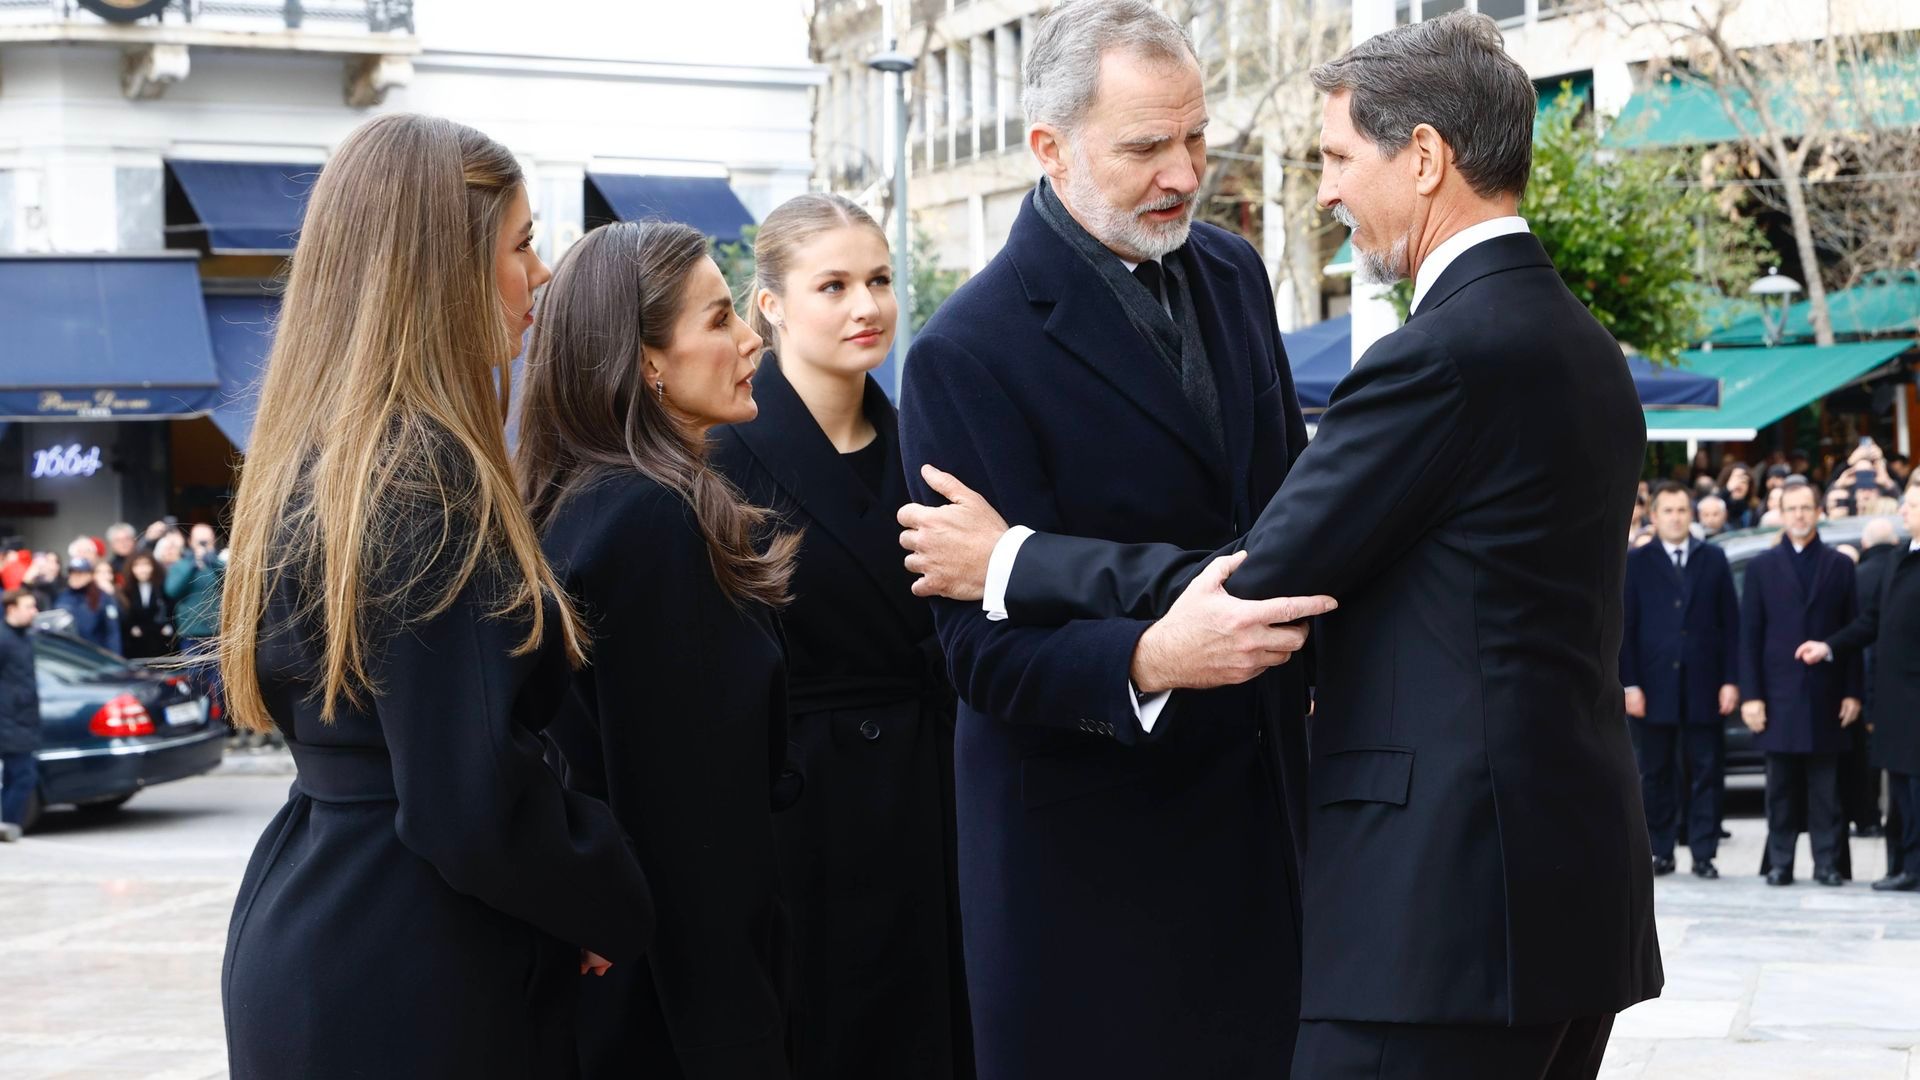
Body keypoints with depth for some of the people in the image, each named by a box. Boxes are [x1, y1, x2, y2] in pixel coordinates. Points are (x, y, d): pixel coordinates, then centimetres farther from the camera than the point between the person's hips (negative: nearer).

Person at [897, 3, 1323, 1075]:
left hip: (1260, 794, 6)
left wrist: (1313, 661, 13)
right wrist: (1151, 660, -35)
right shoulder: (968, 352, -16)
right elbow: (984, 647, -19)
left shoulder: (1231, 270, 7)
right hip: (1093, 847, -6)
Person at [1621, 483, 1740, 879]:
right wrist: (1629, 684, -6)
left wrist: (1730, 680, -2)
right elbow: (1625, 628, 2)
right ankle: (1659, 852, 11)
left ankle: (1703, 853, 5)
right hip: (1654, 687, -1)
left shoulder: (1713, 560, 9)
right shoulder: (1636, 563, 6)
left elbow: (1731, 623, 6)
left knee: (1705, 773, 1)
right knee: (1654, 775, 4)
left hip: (1704, 688, 1)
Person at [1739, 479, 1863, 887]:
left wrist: (1852, 692, -1)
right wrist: (1750, 695, -4)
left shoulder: (1839, 566, 8)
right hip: (1779, 696, 0)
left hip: (1825, 697, 0)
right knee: (1781, 788, 3)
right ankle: (1780, 863, 8)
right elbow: (1749, 636, 4)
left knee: (1826, 788, 2)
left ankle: (1827, 863, 5)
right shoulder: (1762, 567, 7)